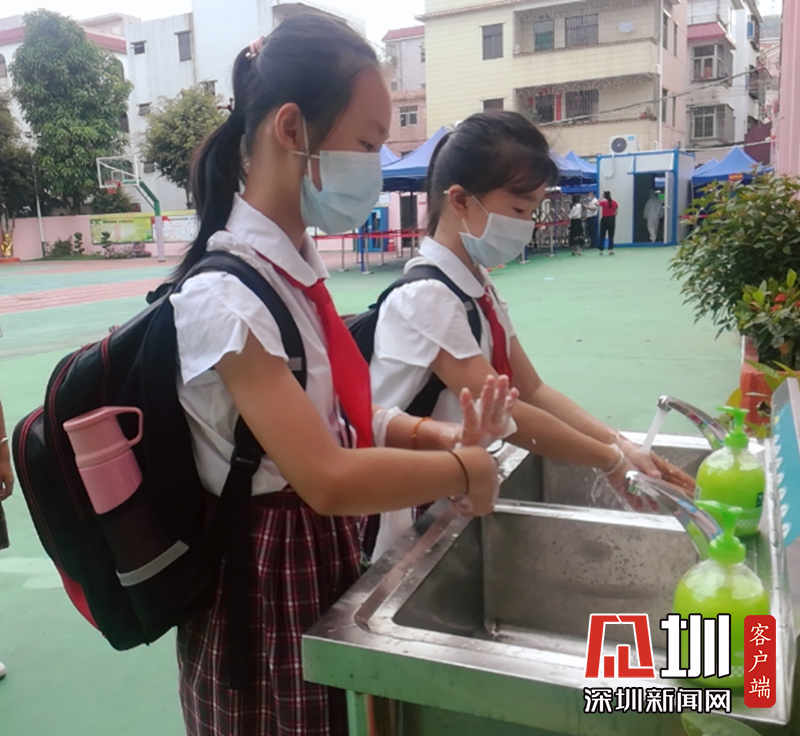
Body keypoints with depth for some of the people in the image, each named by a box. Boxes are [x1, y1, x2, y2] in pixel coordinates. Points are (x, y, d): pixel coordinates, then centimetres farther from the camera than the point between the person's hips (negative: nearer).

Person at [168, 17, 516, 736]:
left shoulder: (297, 268, 1)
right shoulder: (224, 295, -25)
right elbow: (329, 480, -33)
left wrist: (438, 435, -8)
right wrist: (465, 468, -19)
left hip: (324, 565, 8)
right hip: (270, 594, -8)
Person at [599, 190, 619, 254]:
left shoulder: (603, 202, -12)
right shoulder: (614, 202, -2)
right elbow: (616, 212, 3)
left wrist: (601, 197, 4)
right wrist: (614, 218, 14)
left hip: (605, 219, -2)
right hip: (612, 219, 2)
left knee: (602, 236, 7)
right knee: (611, 236, 7)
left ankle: (601, 250, 7)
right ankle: (611, 250, 1)